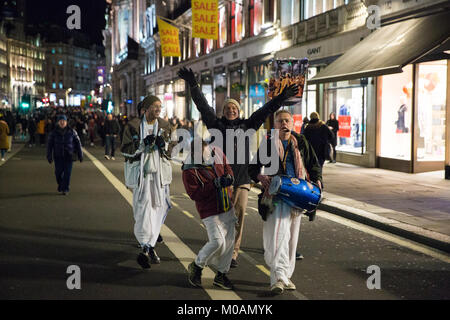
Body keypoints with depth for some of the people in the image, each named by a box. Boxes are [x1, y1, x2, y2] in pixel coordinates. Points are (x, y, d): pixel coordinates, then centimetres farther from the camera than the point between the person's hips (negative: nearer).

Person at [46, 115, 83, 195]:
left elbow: (77, 143, 5)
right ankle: (60, 186, 27)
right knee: (58, 172, 1)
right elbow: (49, 145, 4)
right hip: (58, 156, 1)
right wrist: (49, 156, -1)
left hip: (68, 156, -1)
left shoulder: (72, 132, 0)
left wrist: (80, 155, 3)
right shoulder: (54, 133, 1)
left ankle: (65, 189, 3)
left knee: (67, 172, -6)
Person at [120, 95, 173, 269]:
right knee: (144, 206, -15)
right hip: (141, 172, -4)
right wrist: (143, 144, -17)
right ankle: (149, 247, -17)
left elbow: (172, 150, 15)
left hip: (160, 172, 4)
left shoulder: (164, 126, 11)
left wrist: (164, 144, -8)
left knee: (158, 207, 2)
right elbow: (125, 150, -4)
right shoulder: (133, 126, 0)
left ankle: (147, 247, 12)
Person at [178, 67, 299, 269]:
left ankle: (233, 253, 6)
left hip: (242, 179, 1)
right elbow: (203, 106, 5)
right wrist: (193, 86, 0)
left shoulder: (247, 125, 11)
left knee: (238, 217, -1)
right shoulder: (216, 124, 8)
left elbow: (265, 111, 10)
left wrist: (282, 98, 5)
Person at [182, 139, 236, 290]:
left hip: (227, 207, 6)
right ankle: (196, 266, 11)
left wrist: (228, 178, -10)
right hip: (210, 211, -6)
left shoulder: (217, 153, -4)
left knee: (229, 241, 8)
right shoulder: (189, 171, -19)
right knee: (217, 241, -15)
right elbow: (194, 194, -20)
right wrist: (215, 184, -26)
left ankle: (221, 274, 24)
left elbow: (227, 169, 13)